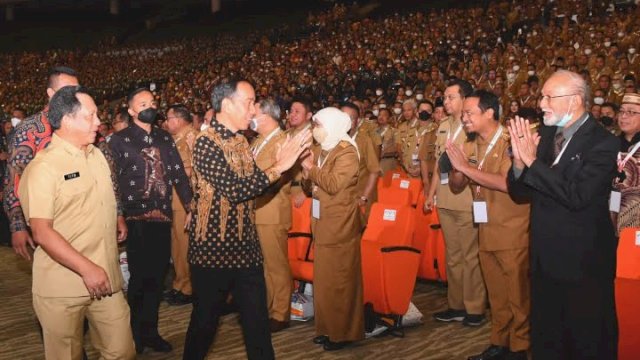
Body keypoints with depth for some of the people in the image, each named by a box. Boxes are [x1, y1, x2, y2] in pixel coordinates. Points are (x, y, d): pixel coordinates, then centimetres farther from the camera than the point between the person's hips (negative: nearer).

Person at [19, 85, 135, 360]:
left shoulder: (97, 156, 10)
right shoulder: (43, 167, -13)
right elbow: (42, 233, -18)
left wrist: (117, 225, 8)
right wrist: (87, 269, -22)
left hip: (107, 278, 6)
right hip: (63, 287, -6)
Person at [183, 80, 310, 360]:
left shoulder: (240, 140, 11)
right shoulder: (206, 142, -15)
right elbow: (234, 189, -25)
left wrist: (280, 165, -2)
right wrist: (278, 167, -21)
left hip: (245, 245, 7)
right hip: (213, 247, -7)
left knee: (257, 318, 11)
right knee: (206, 319, 9)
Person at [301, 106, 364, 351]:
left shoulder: (347, 152, -13)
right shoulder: (322, 151, 14)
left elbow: (333, 184, -24)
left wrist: (312, 170, -12)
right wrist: (307, 175, -2)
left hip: (340, 226, -9)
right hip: (323, 223, 9)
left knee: (339, 280, -1)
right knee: (324, 278, 13)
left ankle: (344, 332, 11)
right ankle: (328, 327, 24)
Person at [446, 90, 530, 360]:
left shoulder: (511, 142, -12)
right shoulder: (471, 147, 9)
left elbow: (509, 183, -25)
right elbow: (455, 187, 9)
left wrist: (468, 168, -21)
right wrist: (459, 169, -12)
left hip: (513, 232, -6)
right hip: (487, 231, 7)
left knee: (517, 294, 4)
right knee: (496, 294, 16)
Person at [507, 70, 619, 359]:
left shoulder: (602, 143, -16)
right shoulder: (546, 134, 4)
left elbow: (577, 196, -28)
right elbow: (519, 190, 4)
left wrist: (533, 162, -25)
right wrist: (520, 161, -15)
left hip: (582, 262, -6)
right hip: (545, 259, 7)